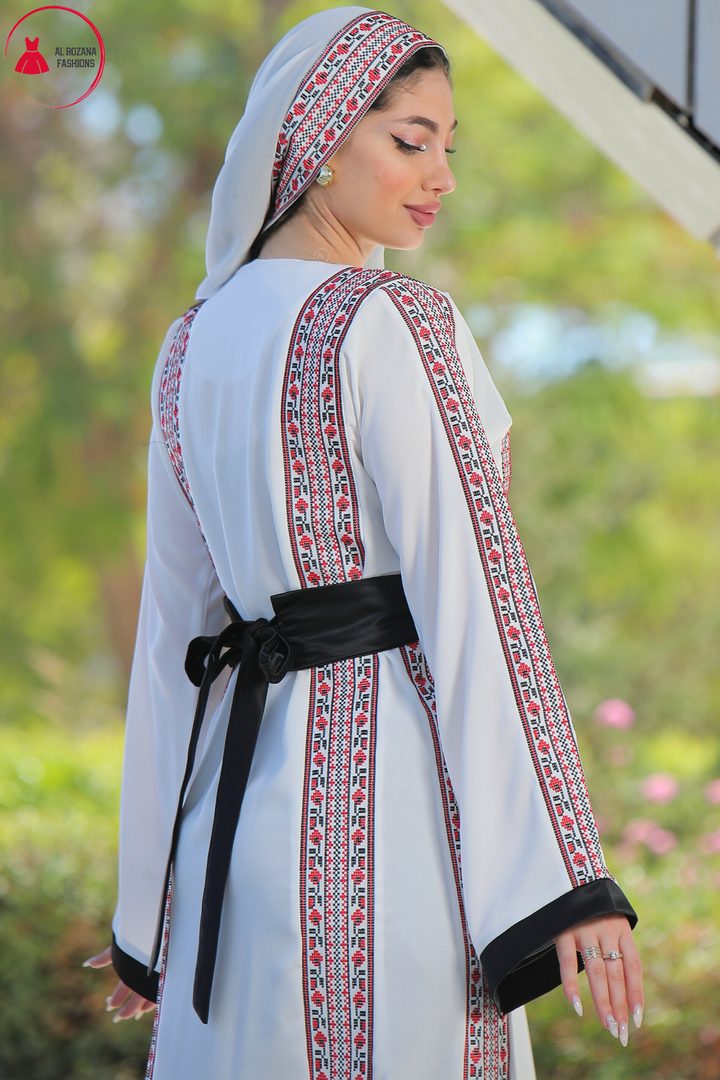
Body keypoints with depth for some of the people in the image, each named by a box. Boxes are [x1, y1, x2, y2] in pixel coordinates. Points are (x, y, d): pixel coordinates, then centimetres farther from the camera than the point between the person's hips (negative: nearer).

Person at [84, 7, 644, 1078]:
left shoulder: (195, 343, 11)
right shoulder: (393, 323, -10)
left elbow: (177, 625, 14)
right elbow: (476, 600, -16)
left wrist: (153, 902, 19)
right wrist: (567, 877, -16)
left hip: (248, 783, 7)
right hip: (391, 787, -7)